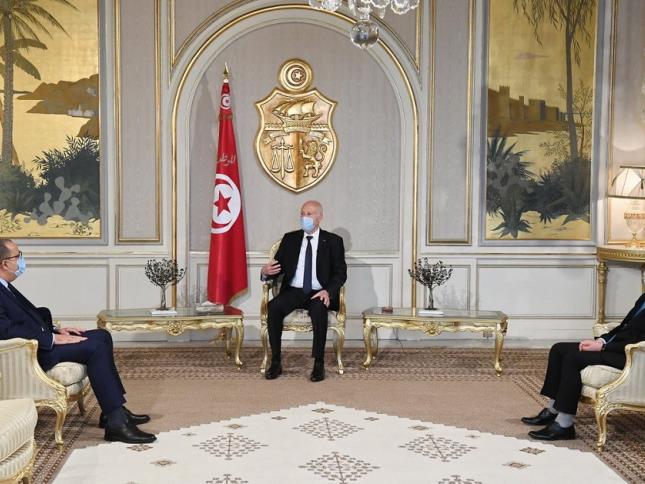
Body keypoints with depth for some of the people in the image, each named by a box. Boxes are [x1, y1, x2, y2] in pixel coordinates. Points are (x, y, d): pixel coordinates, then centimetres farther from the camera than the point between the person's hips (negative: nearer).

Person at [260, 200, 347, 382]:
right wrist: (266, 272, -15)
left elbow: (340, 273, 1)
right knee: (273, 306, -29)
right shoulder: (290, 239, 14)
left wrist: (328, 291, -19)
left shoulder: (333, 241, 7)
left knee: (319, 309, -37)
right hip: (293, 291, 2)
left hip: (319, 293, -2)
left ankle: (319, 364, -27)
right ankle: (276, 362, -22)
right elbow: (278, 267, 10)